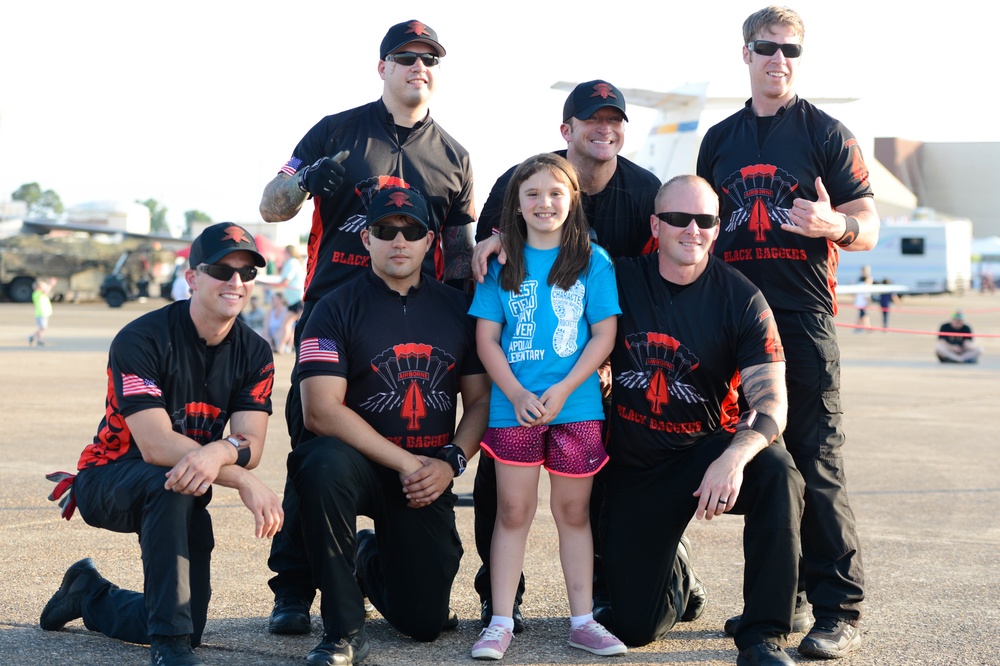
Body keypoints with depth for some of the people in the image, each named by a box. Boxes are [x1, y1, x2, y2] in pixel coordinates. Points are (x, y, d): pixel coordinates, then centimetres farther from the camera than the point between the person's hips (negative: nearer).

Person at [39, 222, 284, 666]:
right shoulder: (141, 340, -22)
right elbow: (156, 446, -32)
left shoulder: (254, 354, -6)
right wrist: (246, 482, -42)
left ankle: (89, 594, 34)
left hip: (181, 499, 6)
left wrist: (221, 452, -43)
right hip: (107, 480, -5)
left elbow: (251, 443, -17)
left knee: (188, 625, 3)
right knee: (172, 481, -39)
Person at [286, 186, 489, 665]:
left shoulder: (456, 308, 6)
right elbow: (321, 411, -17)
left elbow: (480, 399, 9)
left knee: (424, 622, -3)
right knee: (325, 463, -40)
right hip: (358, 461, -3)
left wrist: (450, 461, -9)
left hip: (427, 478, 3)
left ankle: (371, 559, 35)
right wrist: (406, 463, -20)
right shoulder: (337, 308, -7)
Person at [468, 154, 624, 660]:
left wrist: (562, 390, -12)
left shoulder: (593, 261, 2)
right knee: (513, 511, 3)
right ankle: (500, 623, 8)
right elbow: (486, 338, 2)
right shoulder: (501, 263, 4)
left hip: (576, 405, 0)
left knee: (573, 512, 8)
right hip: (513, 406, 0)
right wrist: (517, 395, -11)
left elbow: (604, 335, -1)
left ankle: (583, 621, 16)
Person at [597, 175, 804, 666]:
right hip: (634, 468, 2)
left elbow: (771, 400, -19)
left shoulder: (741, 300, -11)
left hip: (709, 447, -1)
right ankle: (673, 579, 39)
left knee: (777, 475, -36)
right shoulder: (620, 281, -5)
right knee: (635, 627, -1)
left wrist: (734, 458, -39)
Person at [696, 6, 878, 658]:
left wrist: (835, 224, -22)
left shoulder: (826, 133, 4)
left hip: (803, 317, -4)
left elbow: (869, 226, 0)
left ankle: (839, 611, -4)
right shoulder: (720, 139, 17)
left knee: (819, 468, -8)